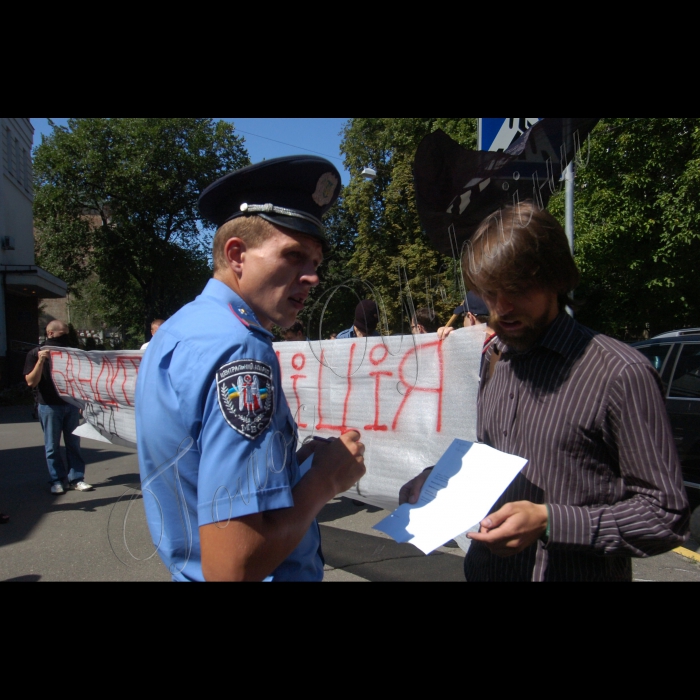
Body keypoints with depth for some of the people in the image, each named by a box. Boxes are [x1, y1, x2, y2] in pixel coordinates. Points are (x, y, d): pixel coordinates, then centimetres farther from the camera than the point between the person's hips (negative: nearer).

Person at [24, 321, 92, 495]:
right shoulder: (35, 353, 0)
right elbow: (31, 382, -9)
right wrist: (41, 361, -21)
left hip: (71, 405, 4)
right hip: (49, 407, -3)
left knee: (73, 444, 5)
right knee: (52, 446, 3)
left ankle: (76, 478, 10)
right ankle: (58, 480, 11)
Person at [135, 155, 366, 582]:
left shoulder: (181, 328, 2)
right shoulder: (238, 351, -27)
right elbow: (233, 567, -32)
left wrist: (300, 461, 0)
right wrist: (325, 478, -18)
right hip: (270, 573, -8)